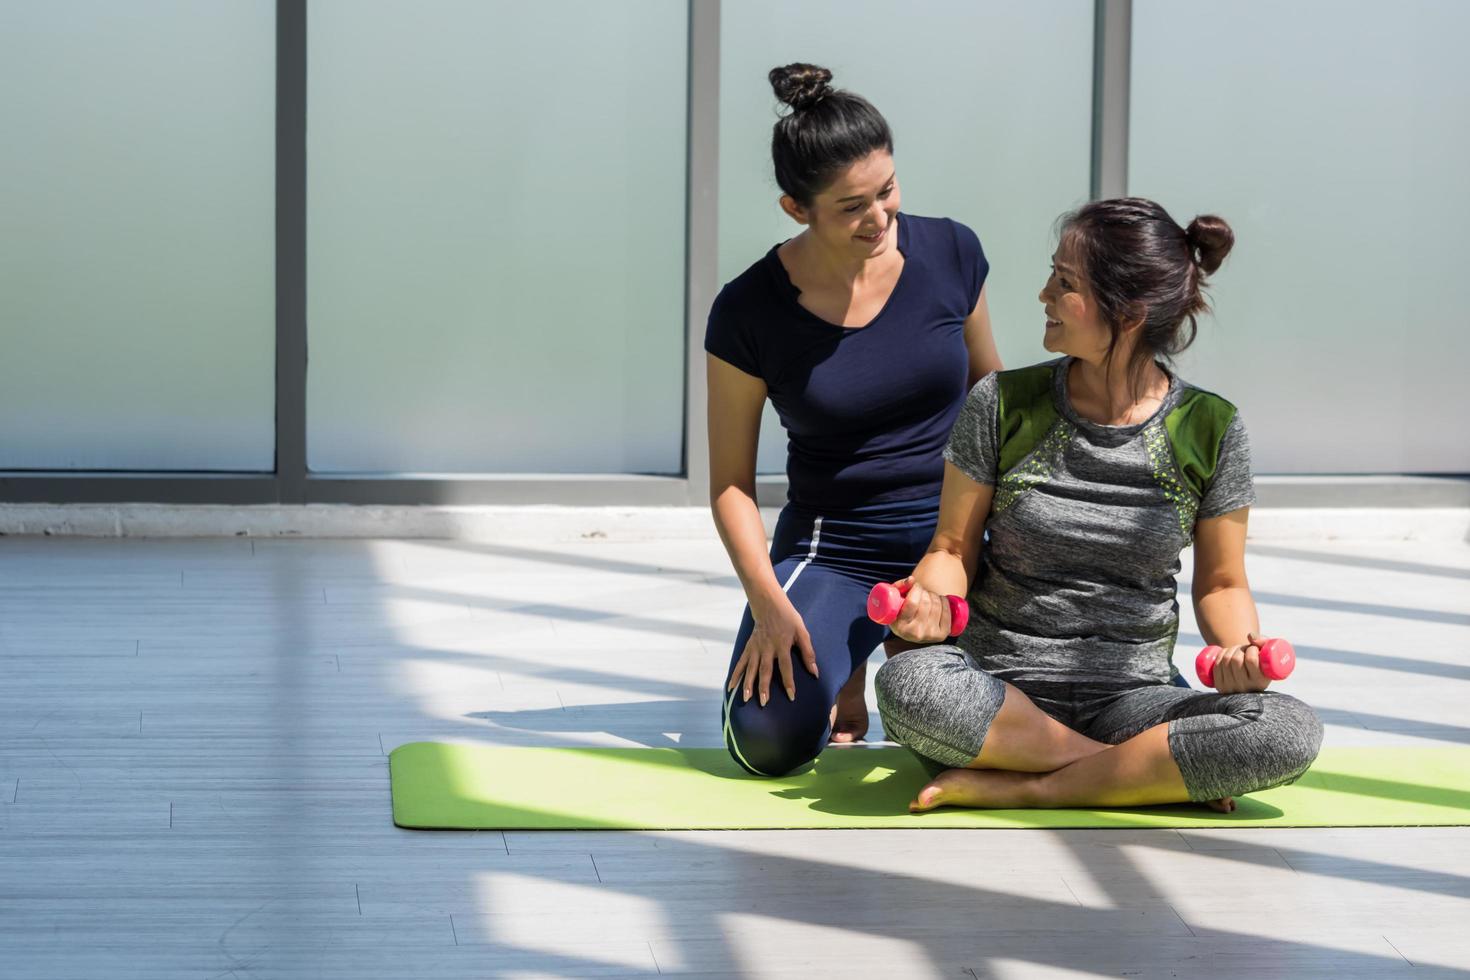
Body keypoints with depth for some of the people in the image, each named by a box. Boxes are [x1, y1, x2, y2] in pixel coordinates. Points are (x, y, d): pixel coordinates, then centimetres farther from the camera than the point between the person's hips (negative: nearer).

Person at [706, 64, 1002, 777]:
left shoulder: (950, 255, -5)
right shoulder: (750, 312, -12)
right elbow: (731, 481, -5)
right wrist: (768, 601, -18)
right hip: (831, 550, -2)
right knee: (770, 739, -25)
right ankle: (843, 658, 13)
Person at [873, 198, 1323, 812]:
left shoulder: (1209, 429, -1)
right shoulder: (1003, 405, -1)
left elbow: (1220, 582, 7)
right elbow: (954, 548, 5)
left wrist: (1242, 648, -14)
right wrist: (930, 598, -18)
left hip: (1127, 699, 0)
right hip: (998, 687, 0)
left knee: (1290, 734, -28)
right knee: (906, 685, -36)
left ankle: (1013, 789, -24)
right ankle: (1143, 774, -20)